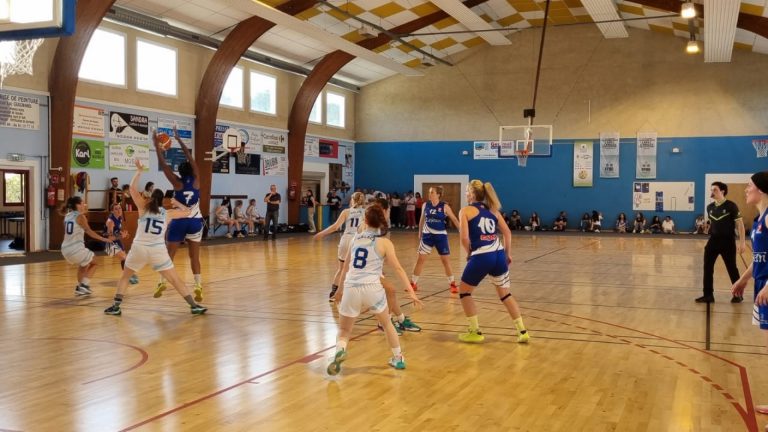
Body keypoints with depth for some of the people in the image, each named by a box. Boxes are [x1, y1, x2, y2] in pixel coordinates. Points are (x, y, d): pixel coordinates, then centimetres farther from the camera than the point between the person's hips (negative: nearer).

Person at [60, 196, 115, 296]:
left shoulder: (68, 215, 12)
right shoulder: (80, 217, -8)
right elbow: (89, 232, -12)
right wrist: (104, 239, -10)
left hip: (65, 249, 7)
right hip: (76, 248, -7)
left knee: (83, 265, 33)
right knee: (93, 264, 17)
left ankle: (79, 287, 28)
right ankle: (84, 285, 2)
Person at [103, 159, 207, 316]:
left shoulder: (144, 208, 6)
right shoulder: (167, 213, 10)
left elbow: (132, 189, 5)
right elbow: (188, 212, 20)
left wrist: (139, 171, 7)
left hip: (139, 248, 0)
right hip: (158, 250, 1)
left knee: (124, 277, 21)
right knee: (175, 280, 7)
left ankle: (116, 307, 12)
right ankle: (194, 306, 3)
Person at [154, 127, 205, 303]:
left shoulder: (177, 182, -9)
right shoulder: (196, 181, -3)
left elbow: (163, 165, -7)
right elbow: (190, 157, 4)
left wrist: (157, 146, -1)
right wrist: (179, 139, 9)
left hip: (179, 221, -2)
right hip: (195, 221, 2)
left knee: (169, 254, 5)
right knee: (194, 257, 4)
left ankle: (162, 282, -3)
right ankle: (198, 285, -5)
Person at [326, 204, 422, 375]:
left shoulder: (355, 239, 14)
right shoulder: (384, 242, 3)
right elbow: (398, 268, -5)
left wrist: (341, 286, 39)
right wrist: (411, 292, -7)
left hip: (351, 289, 2)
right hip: (372, 288, -1)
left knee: (344, 330, 16)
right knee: (387, 324, 27)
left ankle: (340, 351, -15)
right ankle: (398, 358, 33)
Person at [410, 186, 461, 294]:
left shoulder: (444, 206, -9)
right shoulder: (426, 205, 0)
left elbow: (454, 219, -4)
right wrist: (420, 233, 15)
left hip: (440, 236, -2)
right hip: (427, 235, 2)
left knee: (445, 260, 3)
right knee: (420, 259, 1)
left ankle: (452, 284, 17)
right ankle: (413, 283, 10)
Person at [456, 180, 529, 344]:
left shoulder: (465, 211, 1)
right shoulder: (492, 209, 16)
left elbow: (464, 238, -9)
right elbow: (507, 232, 11)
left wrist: (469, 253, 6)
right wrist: (508, 254, 16)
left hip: (481, 257, -5)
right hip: (499, 255, 5)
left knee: (464, 292, 15)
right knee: (505, 294, 20)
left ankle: (475, 332, 16)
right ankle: (522, 331, 16)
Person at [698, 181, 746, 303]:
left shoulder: (731, 206, -12)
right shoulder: (710, 207, 5)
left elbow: (740, 224, -9)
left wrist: (742, 243, -12)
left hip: (727, 241, -5)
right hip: (713, 240, 5)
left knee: (732, 269, 6)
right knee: (707, 268, 3)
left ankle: (738, 294, 23)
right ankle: (708, 295, 11)